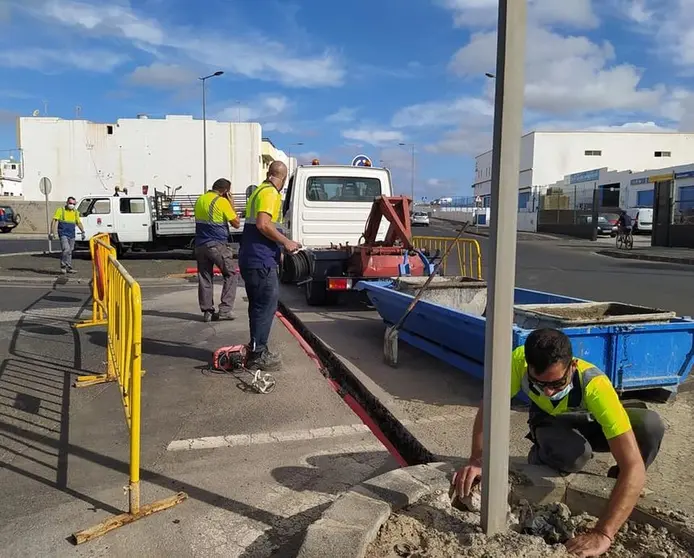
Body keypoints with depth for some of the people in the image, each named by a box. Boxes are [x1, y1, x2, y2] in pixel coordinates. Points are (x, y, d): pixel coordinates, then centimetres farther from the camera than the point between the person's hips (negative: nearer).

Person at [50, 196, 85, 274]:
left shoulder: (75, 212, 12)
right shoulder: (61, 210, -2)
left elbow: (79, 223, 17)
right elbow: (54, 221, -4)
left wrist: (82, 232, 4)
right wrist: (52, 232, -11)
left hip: (72, 235, 5)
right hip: (63, 234, -5)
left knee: (70, 252, 9)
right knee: (66, 249, -19)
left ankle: (69, 268, 16)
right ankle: (63, 266, -8)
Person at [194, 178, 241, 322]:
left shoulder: (200, 199, 12)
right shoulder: (222, 202, -10)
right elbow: (236, 223, -6)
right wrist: (231, 203, 2)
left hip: (200, 244, 7)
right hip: (217, 245, -7)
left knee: (205, 278, 10)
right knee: (231, 275, 4)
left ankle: (207, 311, 10)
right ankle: (225, 310, -2)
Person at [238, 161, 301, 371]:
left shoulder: (259, 190, 19)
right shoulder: (270, 192, -11)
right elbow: (263, 224, -23)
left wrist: (278, 248, 28)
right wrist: (286, 242, -14)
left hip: (252, 259, 10)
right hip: (261, 260, -10)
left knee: (259, 305, 16)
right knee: (267, 306, -5)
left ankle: (256, 349, 23)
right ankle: (257, 354, -1)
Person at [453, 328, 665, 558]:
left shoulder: (595, 386, -42)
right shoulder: (520, 361, -36)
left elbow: (634, 466, -45)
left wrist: (602, 534, -54)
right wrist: (477, 460, -41)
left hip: (595, 423, 0)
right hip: (552, 423, 0)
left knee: (649, 425, -32)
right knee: (573, 454, -36)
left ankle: (621, 484, -1)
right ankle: (542, 456, 2)